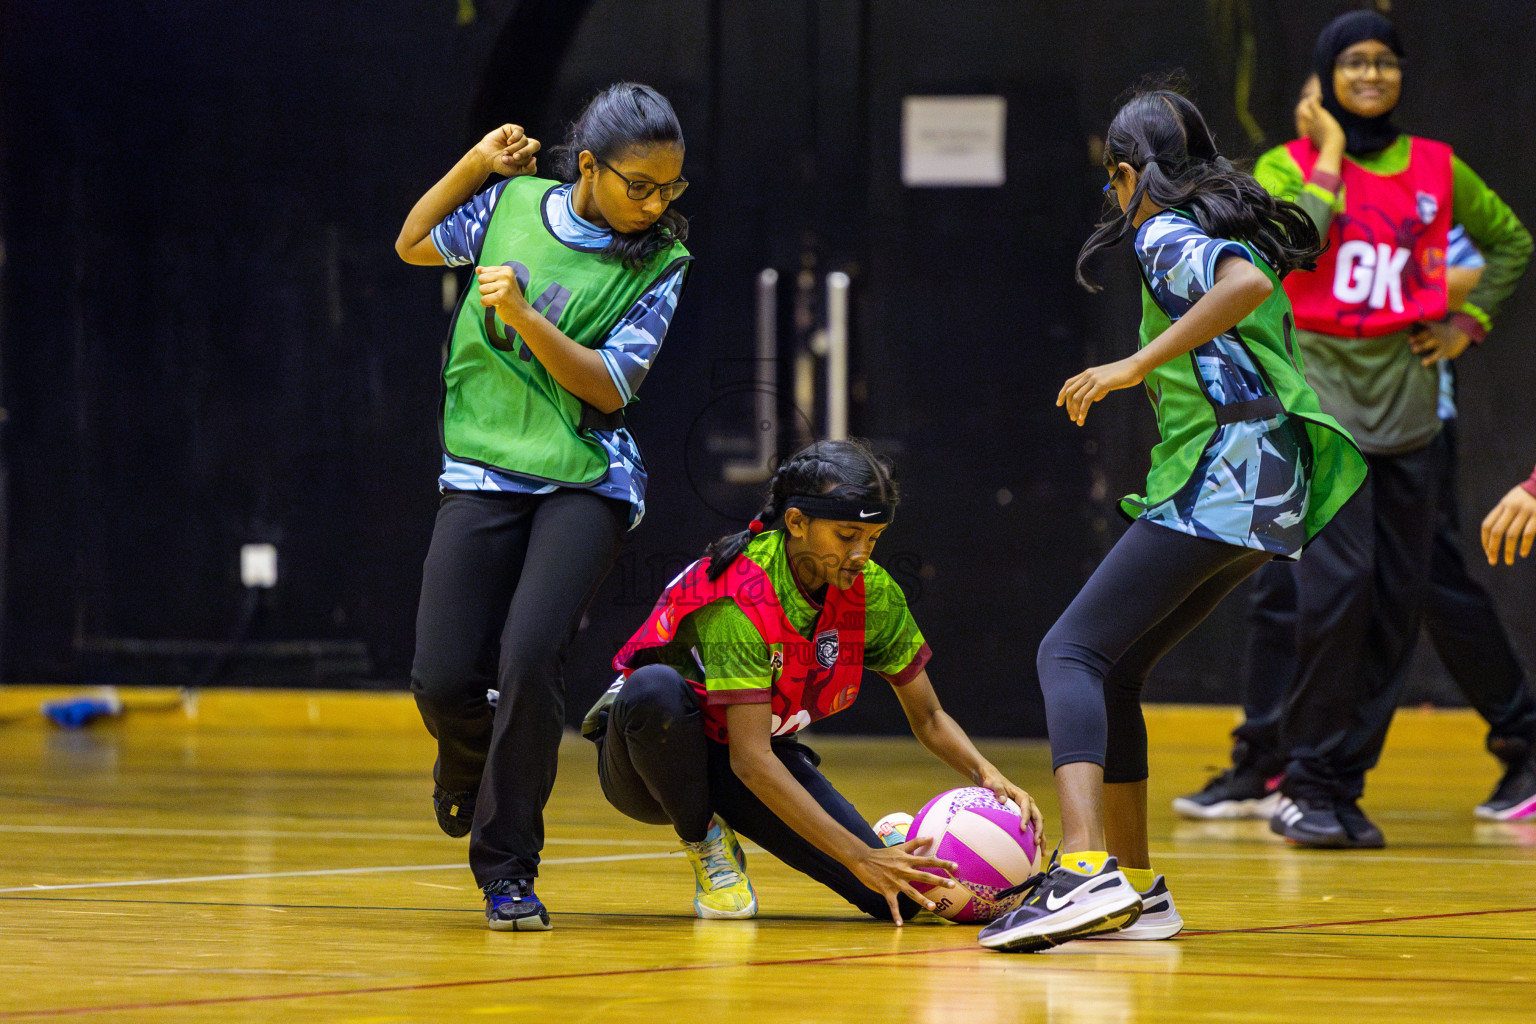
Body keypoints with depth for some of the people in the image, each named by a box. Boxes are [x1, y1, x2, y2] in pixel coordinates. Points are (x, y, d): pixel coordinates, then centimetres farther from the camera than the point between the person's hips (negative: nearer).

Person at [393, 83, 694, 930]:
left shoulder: (660, 262, -3)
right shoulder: (512, 204, 1)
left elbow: (610, 385, -10)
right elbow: (413, 245, 18)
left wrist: (523, 316, -22)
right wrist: (476, 163, 6)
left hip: (586, 481, -2)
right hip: (484, 472, 2)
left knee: (529, 656, -21)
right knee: (444, 677, -7)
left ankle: (507, 868, -5)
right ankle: (469, 767, 32)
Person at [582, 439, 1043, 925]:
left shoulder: (871, 592, -10)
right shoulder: (740, 597, -31)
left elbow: (929, 718, 0)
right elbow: (749, 760, -35)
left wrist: (986, 773, -22)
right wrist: (859, 857, -40)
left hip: (763, 760, 4)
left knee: (899, 896, -20)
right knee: (656, 688, -43)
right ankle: (704, 841, -13)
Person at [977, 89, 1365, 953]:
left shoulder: (1168, 235, -5)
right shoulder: (1236, 231, 22)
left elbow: (1245, 284, -25)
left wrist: (1139, 363, -22)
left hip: (1216, 484, -9)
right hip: (1271, 493, 9)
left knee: (1072, 654, -14)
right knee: (1113, 671, 14)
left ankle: (1085, 868, -32)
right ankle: (1135, 890, 12)